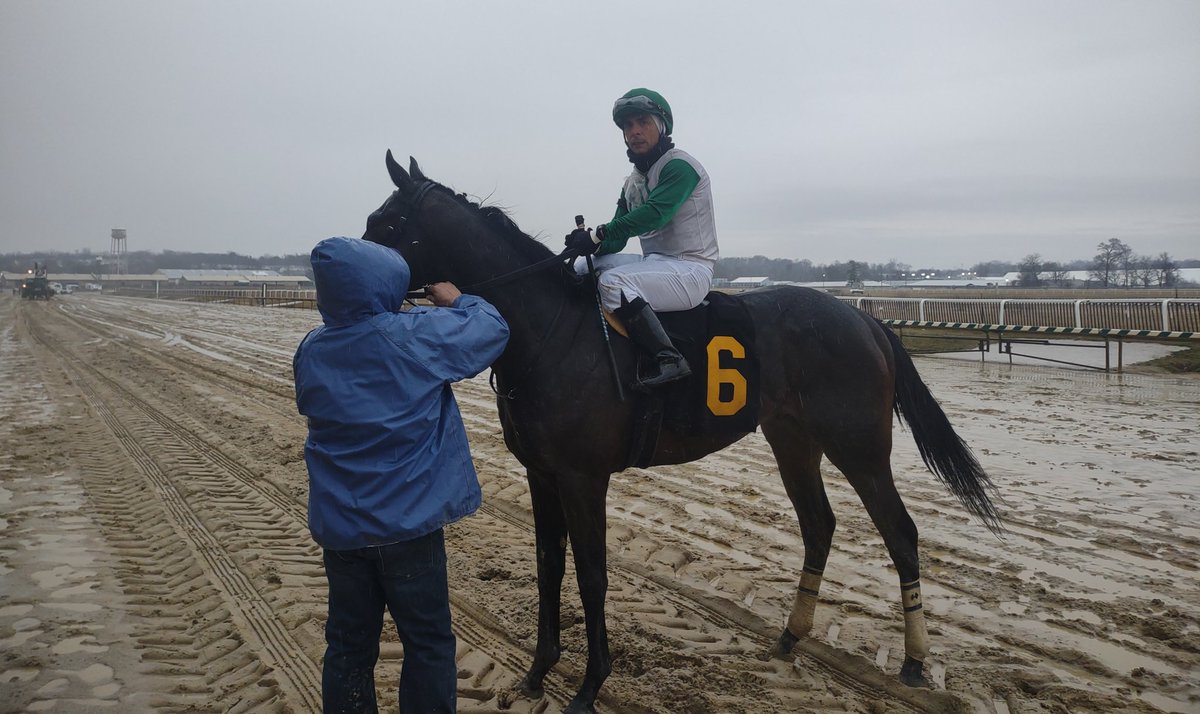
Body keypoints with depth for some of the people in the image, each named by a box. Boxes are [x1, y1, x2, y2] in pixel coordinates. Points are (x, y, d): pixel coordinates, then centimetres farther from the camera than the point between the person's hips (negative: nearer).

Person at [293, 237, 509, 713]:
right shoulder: (420, 335, -17)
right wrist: (458, 301, 13)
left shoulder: (311, 351, -2)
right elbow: (493, 329, -6)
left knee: (349, 643, 17)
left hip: (338, 527, 5)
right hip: (410, 524, -4)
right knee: (428, 643, 10)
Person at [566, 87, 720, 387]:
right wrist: (589, 244, -13)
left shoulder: (679, 166, -10)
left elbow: (654, 214, -26)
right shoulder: (633, 182, 16)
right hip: (654, 264, 9)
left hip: (690, 269, -9)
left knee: (613, 281, -31)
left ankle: (670, 359, -33)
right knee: (582, 269, 6)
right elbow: (617, 238, 10)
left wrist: (597, 234, -31)